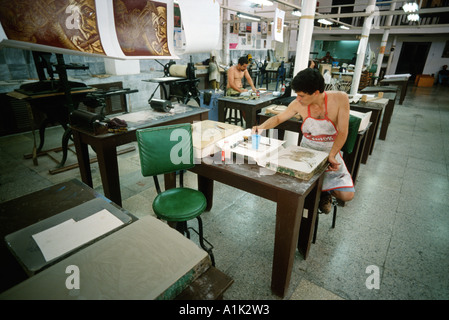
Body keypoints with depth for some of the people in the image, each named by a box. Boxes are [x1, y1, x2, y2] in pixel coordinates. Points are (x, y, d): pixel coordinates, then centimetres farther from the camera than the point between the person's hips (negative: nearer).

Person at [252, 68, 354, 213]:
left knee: (346, 195, -14)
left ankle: (325, 192, 21)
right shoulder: (298, 104, -12)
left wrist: (331, 156, -26)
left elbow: (342, 132, -16)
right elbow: (278, 118, 3)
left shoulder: (340, 99, -18)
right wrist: (262, 127, -16)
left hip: (330, 152, -1)